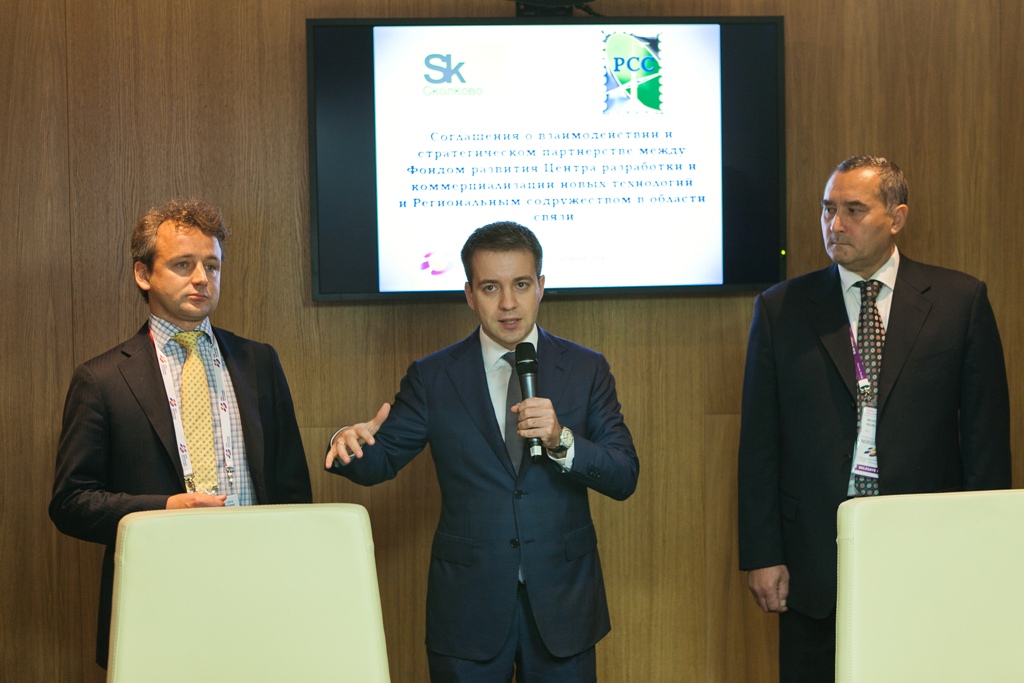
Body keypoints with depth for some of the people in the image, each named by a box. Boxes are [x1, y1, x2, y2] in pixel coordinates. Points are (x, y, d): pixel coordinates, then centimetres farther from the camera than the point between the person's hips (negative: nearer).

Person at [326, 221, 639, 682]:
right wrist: (352, 444, -20)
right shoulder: (432, 377, 1)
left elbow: (624, 479, -3)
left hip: (562, 604, 1)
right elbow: (381, 460, 3)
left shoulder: (586, 370, 2)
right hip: (468, 607, -1)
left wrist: (561, 440, -21)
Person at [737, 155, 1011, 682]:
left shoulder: (960, 301, 2)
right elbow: (759, 444, 4)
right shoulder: (780, 309, 4)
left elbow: (987, 435, 3)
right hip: (815, 559, 1)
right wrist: (762, 555, -1)